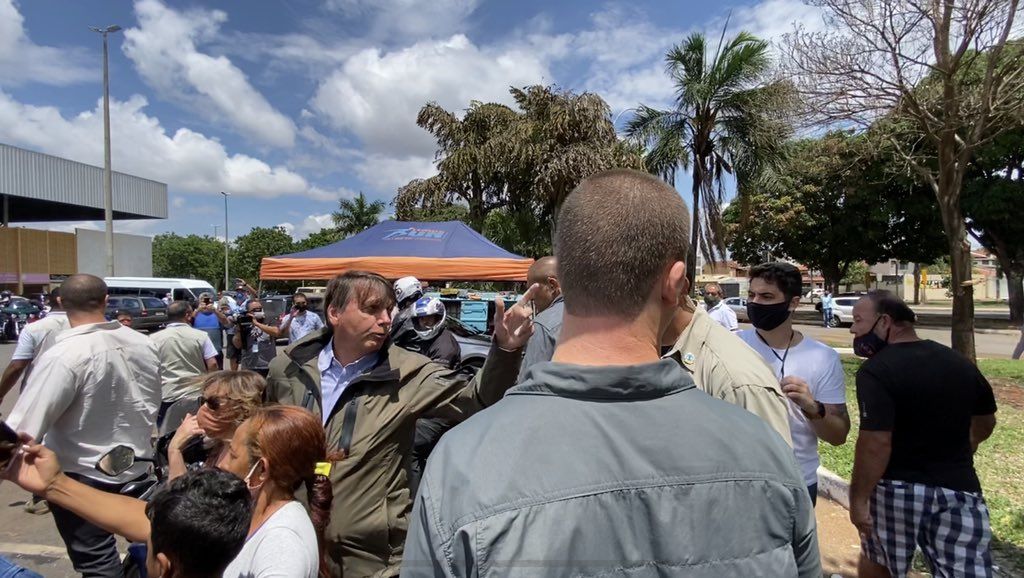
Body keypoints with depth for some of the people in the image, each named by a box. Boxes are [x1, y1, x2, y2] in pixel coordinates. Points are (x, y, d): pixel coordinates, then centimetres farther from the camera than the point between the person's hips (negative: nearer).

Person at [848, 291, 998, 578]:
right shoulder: (959, 361, 5)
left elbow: (875, 443, -25)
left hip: (896, 488, -4)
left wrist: (858, 498, -17)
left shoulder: (876, 370, -18)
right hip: (959, 488, 5)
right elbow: (985, 423, 20)